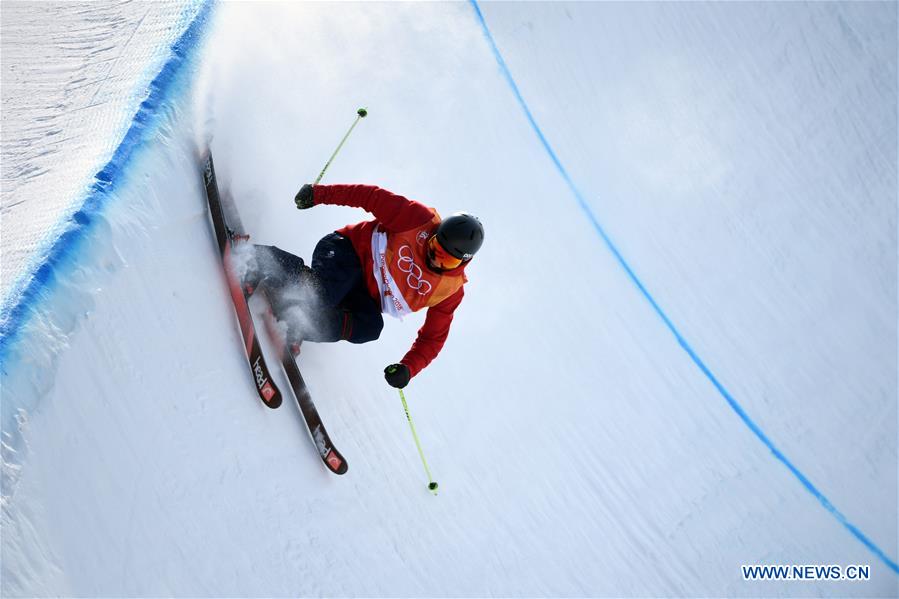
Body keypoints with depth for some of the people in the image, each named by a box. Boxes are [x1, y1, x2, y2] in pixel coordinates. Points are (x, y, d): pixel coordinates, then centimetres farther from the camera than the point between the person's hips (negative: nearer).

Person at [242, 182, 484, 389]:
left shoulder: (451, 290, -8)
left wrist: (409, 367, -19)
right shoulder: (420, 219, -18)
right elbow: (374, 197, -14)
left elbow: (432, 338, -2)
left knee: (370, 328, -29)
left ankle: (300, 325, -26)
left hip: (366, 298, 3)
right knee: (323, 291, -34)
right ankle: (263, 257, -15)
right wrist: (320, 193, -18)